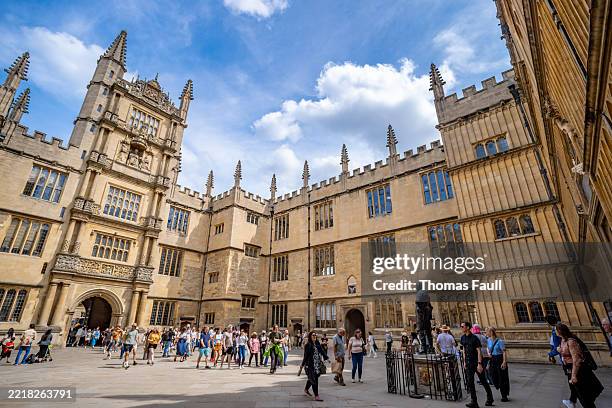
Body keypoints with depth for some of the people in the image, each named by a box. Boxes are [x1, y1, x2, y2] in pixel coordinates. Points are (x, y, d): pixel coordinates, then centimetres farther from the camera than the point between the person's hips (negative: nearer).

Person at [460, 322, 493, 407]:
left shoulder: (474, 338, -16)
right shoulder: (463, 338, 4)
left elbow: (479, 351, -16)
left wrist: (479, 364, -19)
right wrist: (464, 362, 12)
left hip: (477, 362, -6)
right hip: (469, 363, 6)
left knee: (483, 381, 10)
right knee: (470, 382, 3)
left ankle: (490, 399, 31)